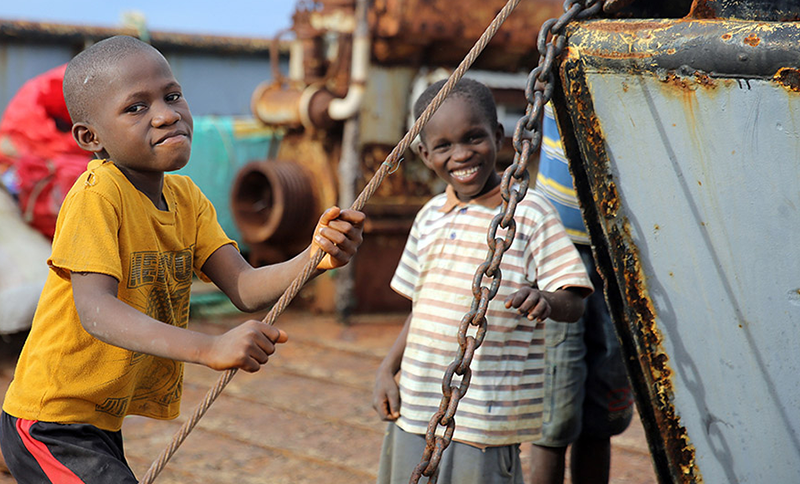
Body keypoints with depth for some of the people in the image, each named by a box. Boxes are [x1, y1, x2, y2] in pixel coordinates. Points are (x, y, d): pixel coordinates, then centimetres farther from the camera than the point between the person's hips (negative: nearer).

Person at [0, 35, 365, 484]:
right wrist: (209, 348, -44)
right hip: (50, 425, -8)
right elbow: (95, 309, -33)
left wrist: (314, 258, -27)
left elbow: (245, 287, -8)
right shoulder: (97, 195, -20)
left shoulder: (186, 197, 3)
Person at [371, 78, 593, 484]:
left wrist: (546, 301, -33)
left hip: (485, 418, -6)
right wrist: (387, 371, 12)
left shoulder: (529, 213, -8)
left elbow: (573, 302, -11)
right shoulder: (430, 216, 10)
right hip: (415, 407, 6)